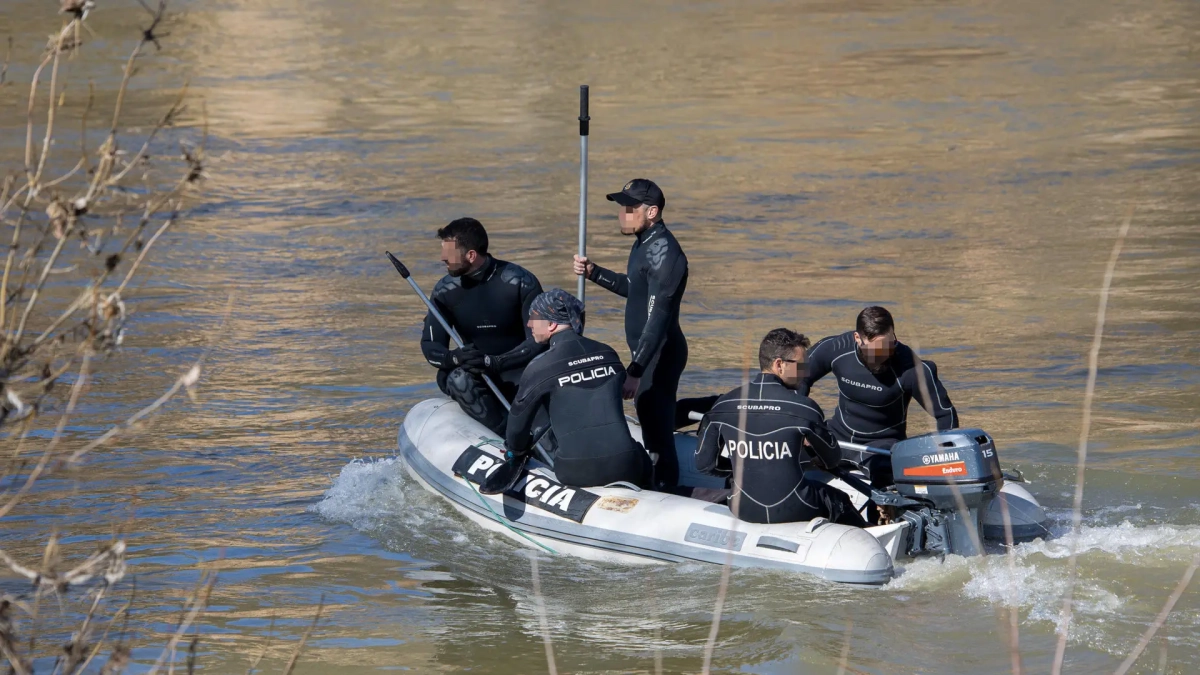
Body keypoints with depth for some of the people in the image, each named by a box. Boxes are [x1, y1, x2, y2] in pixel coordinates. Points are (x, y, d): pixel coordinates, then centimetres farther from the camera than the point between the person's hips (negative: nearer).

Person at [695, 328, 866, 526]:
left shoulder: (723, 406, -4)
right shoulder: (803, 407, -13)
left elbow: (704, 463, 2)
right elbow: (832, 460, 2)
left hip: (743, 510, 3)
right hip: (792, 510, -3)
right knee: (838, 500, 27)